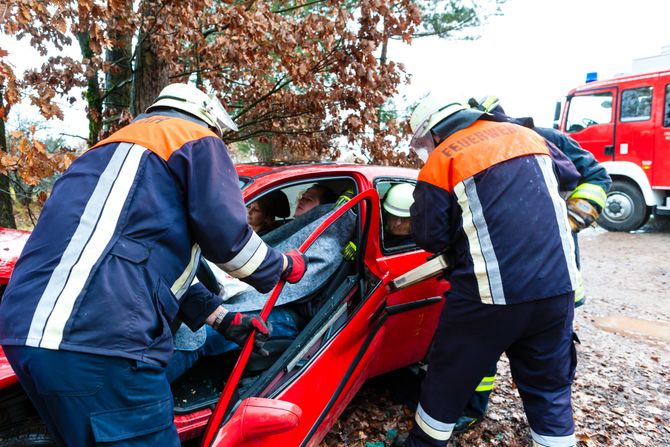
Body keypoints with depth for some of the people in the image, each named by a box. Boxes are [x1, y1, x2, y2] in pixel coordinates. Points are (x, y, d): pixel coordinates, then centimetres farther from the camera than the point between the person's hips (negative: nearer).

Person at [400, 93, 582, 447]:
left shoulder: (439, 162, -4)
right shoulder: (527, 135, 12)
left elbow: (429, 236, -3)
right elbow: (572, 178, 25)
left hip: (489, 292, -4)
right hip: (557, 285, 5)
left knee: (449, 379, 15)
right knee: (549, 384, 19)